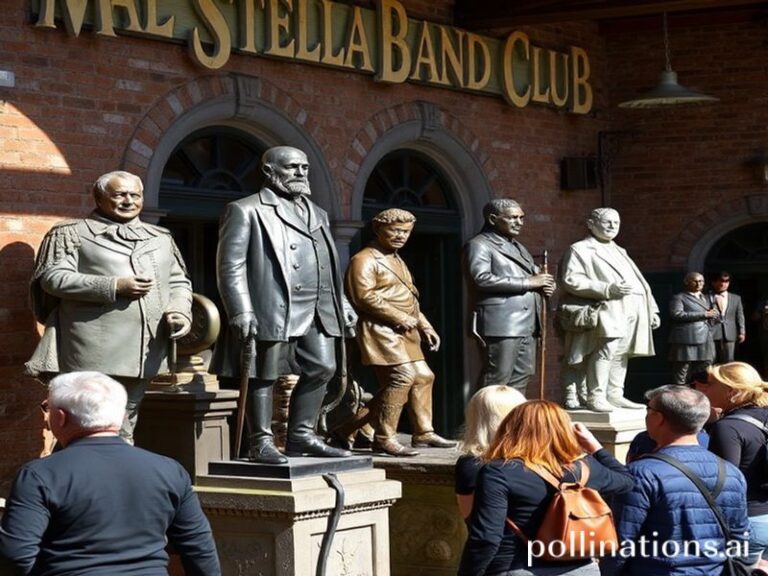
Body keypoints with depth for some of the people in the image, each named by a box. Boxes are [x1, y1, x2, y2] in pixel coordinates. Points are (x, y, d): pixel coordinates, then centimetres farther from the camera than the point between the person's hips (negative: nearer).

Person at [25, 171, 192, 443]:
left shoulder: (160, 238, 20)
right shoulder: (71, 233, 3)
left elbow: (179, 281, 21)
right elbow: (53, 278, -7)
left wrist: (179, 310, -2)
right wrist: (113, 287, -14)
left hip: (144, 352, 5)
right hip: (94, 354, -5)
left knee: (124, 428, 12)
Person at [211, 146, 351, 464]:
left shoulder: (317, 213, 22)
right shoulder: (247, 211, -1)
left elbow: (329, 266, 26)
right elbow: (230, 266, -8)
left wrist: (342, 306, 19)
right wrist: (241, 312, -16)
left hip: (318, 312, 7)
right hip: (273, 310, -7)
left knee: (322, 369, 7)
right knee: (264, 375, -1)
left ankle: (301, 436, 18)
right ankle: (261, 443, 7)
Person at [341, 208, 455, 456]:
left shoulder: (397, 261, 23)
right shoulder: (364, 260, -9)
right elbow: (365, 296, -20)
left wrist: (425, 326, 19)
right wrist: (400, 318, -19)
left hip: (405, 332, 10)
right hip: (381, 329, -10)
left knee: (423, 375, 10)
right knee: (402, 376, -20)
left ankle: (423, 432, 21)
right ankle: (384, 438, -15)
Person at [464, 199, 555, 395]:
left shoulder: (518, 247, 26)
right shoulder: (478, 245, -3)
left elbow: (534, 274, 33)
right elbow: (481, 278, -18)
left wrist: (544, 284, 6)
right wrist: (527, 282, -16)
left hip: (527, 324, 9)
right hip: (500, 323, -9)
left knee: (521, 376, 8)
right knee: (497, 379, -10)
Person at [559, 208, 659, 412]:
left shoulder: (619, 252, 28)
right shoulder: (580, 249, 3)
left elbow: (639, 283, 28)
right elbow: (570, 280, -10)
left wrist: (652, 311, 18)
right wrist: (608, 289, -17)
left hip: (632, 311, 8)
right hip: (607, 311, -8)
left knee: (621, 353, 6)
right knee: (606, 349, -21)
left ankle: (614, 395, 11)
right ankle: (595, 397, -22)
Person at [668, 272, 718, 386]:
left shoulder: (707, 298, 24)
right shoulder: (679, 298, 3)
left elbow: (716, 315, 23)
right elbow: (676, 314, -13)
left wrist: (712, 314, -3)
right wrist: (703, 314, -13)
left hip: (705, 341, 6)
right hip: (685, 341, -6)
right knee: (681, 380, -7)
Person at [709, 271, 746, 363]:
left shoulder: (736, 298, 16)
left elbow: (740, 316, 13)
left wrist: (742, 332, 6)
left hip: (729, 334, 3)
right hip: (711, 333, -3)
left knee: (728, 361, 1)